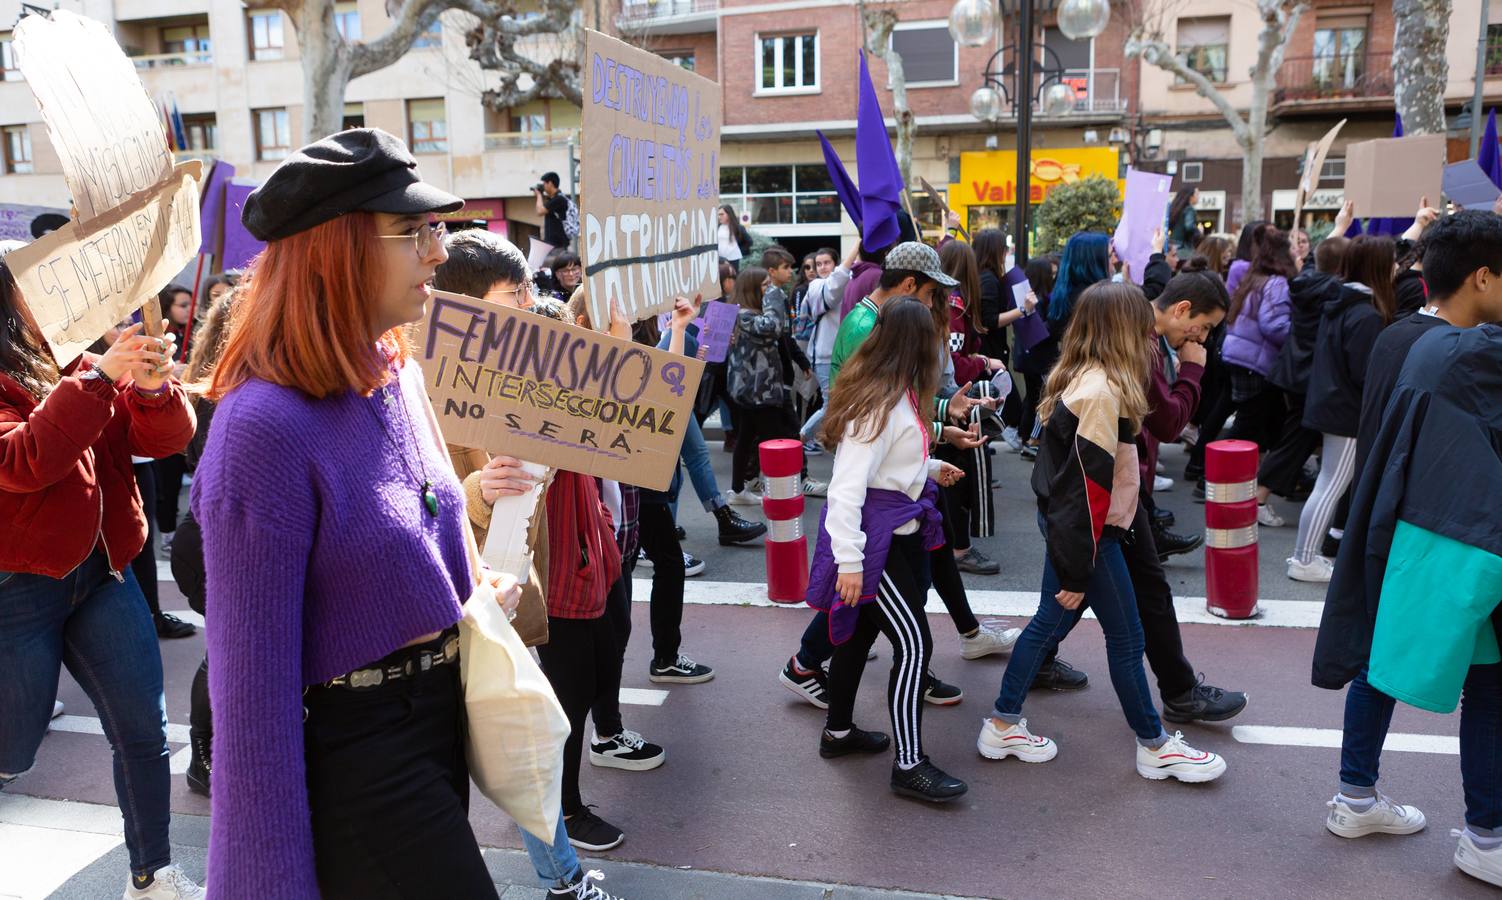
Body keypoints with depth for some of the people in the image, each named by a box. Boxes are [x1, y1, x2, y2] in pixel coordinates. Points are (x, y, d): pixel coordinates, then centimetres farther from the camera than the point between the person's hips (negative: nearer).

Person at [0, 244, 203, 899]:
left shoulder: (79, 363, 7)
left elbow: (166, 438, 2)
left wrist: (154, 386, -19)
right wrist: (99, 375, -29)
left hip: (102, 572, 5)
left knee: (145, 732, 9)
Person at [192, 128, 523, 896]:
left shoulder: (396, 372, 1)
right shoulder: (268, 425, -24)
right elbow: (254, 679, -21)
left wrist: (475, 589, 2)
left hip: (439, 717, 8)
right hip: (356, 755, -8)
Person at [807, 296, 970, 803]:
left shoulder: (895, 395, 7)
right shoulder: (879, 403, -22)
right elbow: (847, 485, -26)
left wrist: (931, 467, 28)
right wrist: (849, 560, -28)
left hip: (896, 533, 10)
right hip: (874, 538, -10)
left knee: (861, 630, 19)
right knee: (913, 644, -6)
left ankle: (838, 732, 35)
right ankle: (909, 765, 5)